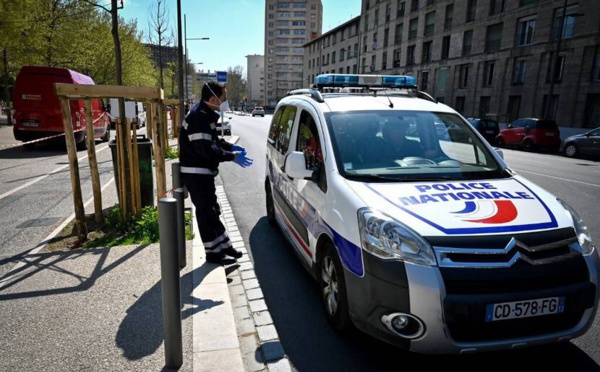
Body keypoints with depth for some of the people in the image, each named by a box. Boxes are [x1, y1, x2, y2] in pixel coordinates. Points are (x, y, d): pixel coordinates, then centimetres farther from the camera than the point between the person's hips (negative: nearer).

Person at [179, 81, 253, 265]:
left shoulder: (206, 115, 11)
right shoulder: (199, 117, -22)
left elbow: (213, 140, 20)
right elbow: (206, 149, -29)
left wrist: (231, 146, 6)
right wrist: (232, 156, -22)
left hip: (203, 172, 11)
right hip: (196, 173, -11)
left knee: (213, 210, 16)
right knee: (206, 213, -2)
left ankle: (224, 246, 28)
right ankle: (214, 252, 10)